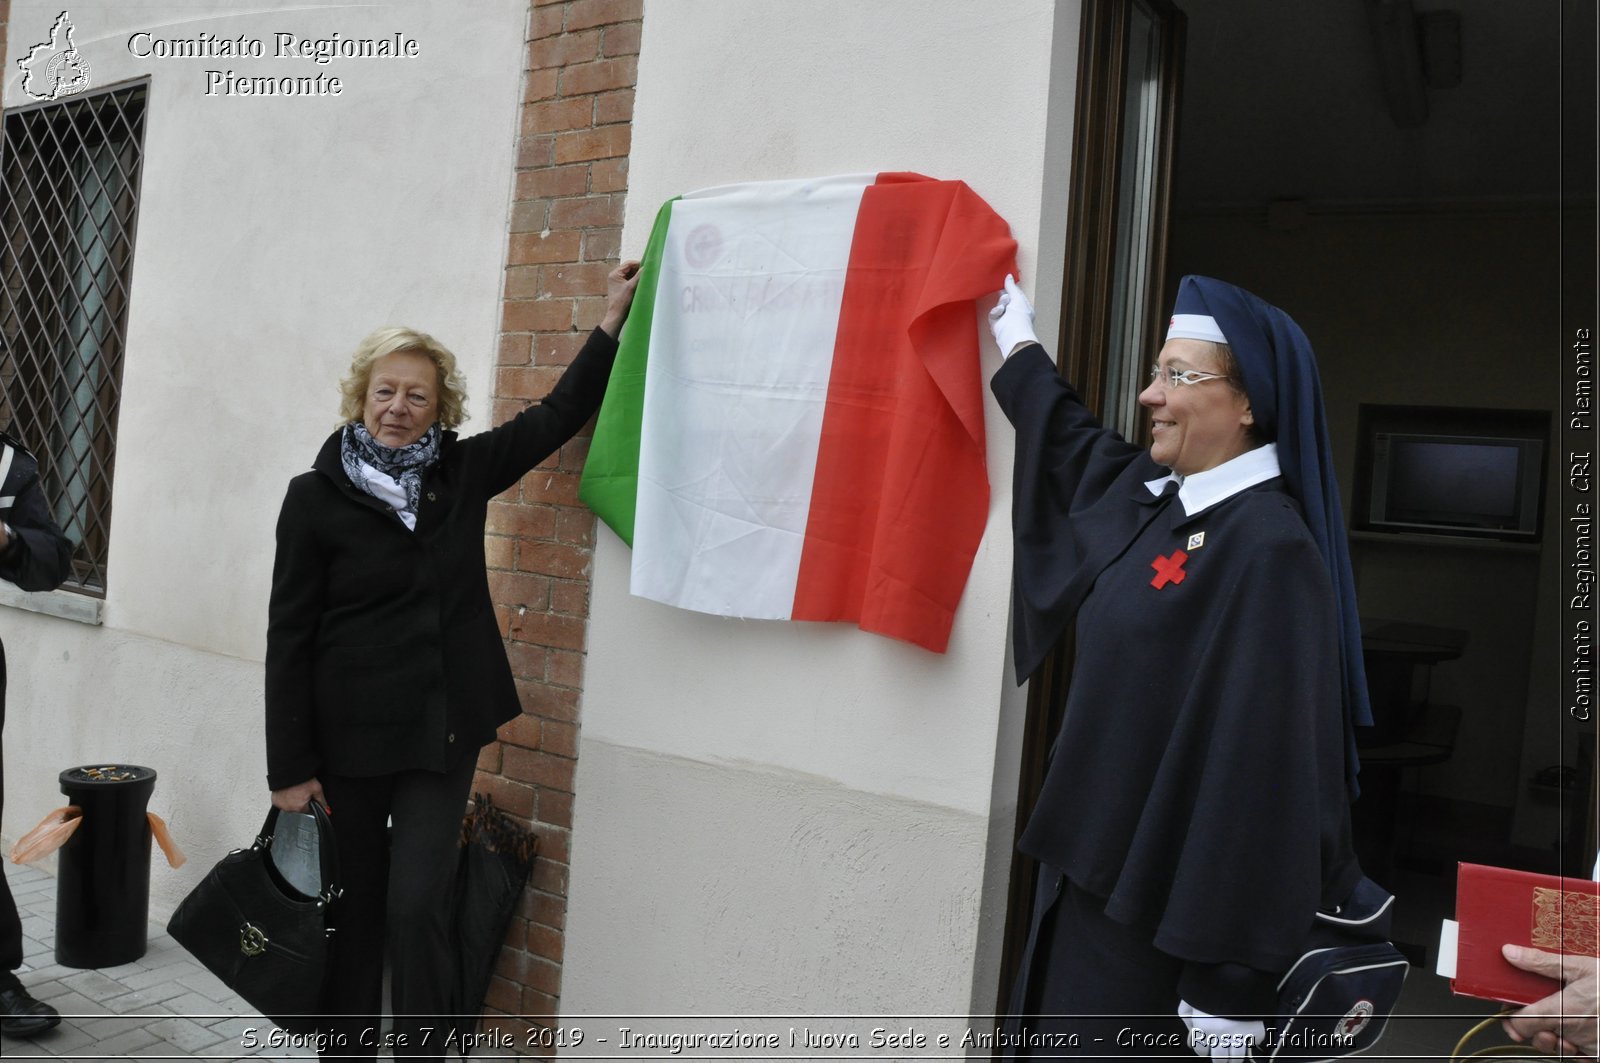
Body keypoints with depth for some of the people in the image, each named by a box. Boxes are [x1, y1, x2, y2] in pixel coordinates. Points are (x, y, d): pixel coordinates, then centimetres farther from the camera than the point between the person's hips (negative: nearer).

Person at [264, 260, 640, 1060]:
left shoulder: (463, 471, 3)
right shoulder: (315, 497, -5)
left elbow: (557, 415, 8)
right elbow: (288, 637, -6)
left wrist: (612, 319, 2)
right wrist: (290, 767, -8)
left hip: (445, 731, 1)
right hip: (349, 736, -1)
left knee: (418, 906, -3)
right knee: (354, 910, 11)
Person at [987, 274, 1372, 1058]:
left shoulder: (1268, 550, -20)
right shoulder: (1147, 496, 6)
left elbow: (1264, 764, -25)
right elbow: (1069, 441, 27)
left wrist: (1229, 980, -25)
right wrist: (1008, 316, 37)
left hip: (1164, 903, -8)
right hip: (1097, 867, 8)